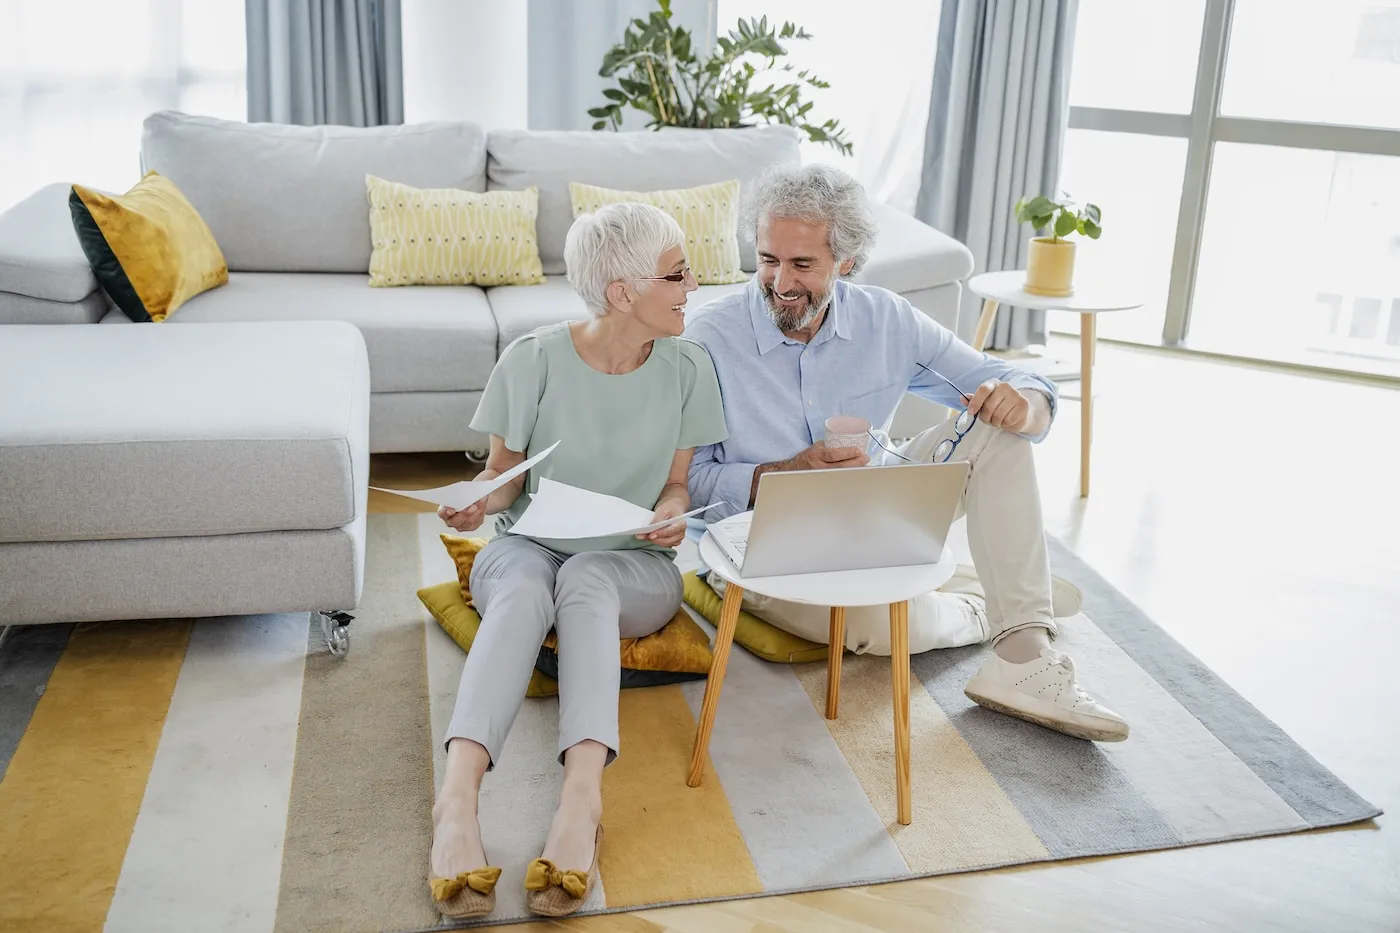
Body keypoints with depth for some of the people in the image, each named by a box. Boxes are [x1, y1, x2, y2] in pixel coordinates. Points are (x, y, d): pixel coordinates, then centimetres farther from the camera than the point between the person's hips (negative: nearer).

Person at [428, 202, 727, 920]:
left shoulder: (685, 368, 0)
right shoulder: (534, 360, -7)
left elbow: (674, 483, 9)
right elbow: (504, 473, 2)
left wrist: (671, 515, -14)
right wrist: (479, 504, -21)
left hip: (632, 568, 1)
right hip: (527, 547, -1)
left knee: (584, 580, -35)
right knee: (525, 588, -37)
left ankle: (582, 794, -54)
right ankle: (457, 798, -52)